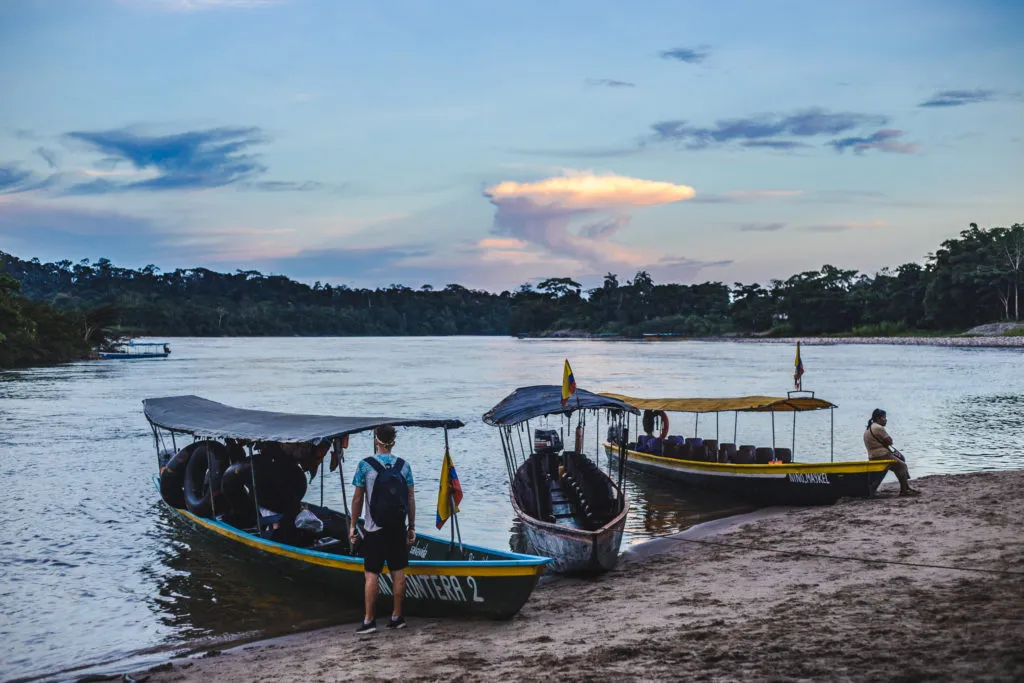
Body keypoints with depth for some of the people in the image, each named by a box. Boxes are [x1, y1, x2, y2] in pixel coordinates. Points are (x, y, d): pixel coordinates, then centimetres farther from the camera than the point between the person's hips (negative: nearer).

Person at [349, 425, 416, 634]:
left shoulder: (365, 465, -6)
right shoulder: (403, 466, 3)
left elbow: (358, 499, -3)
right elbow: (410, 498, 4)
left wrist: (352, 525, 5)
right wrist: (412, 526, 11)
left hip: (374, 528, -3)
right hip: (398, 528, 3)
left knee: (371, 574, 0)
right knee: (398, 572, 9)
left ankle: (369, 620, 0)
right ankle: (397, 617, 14)